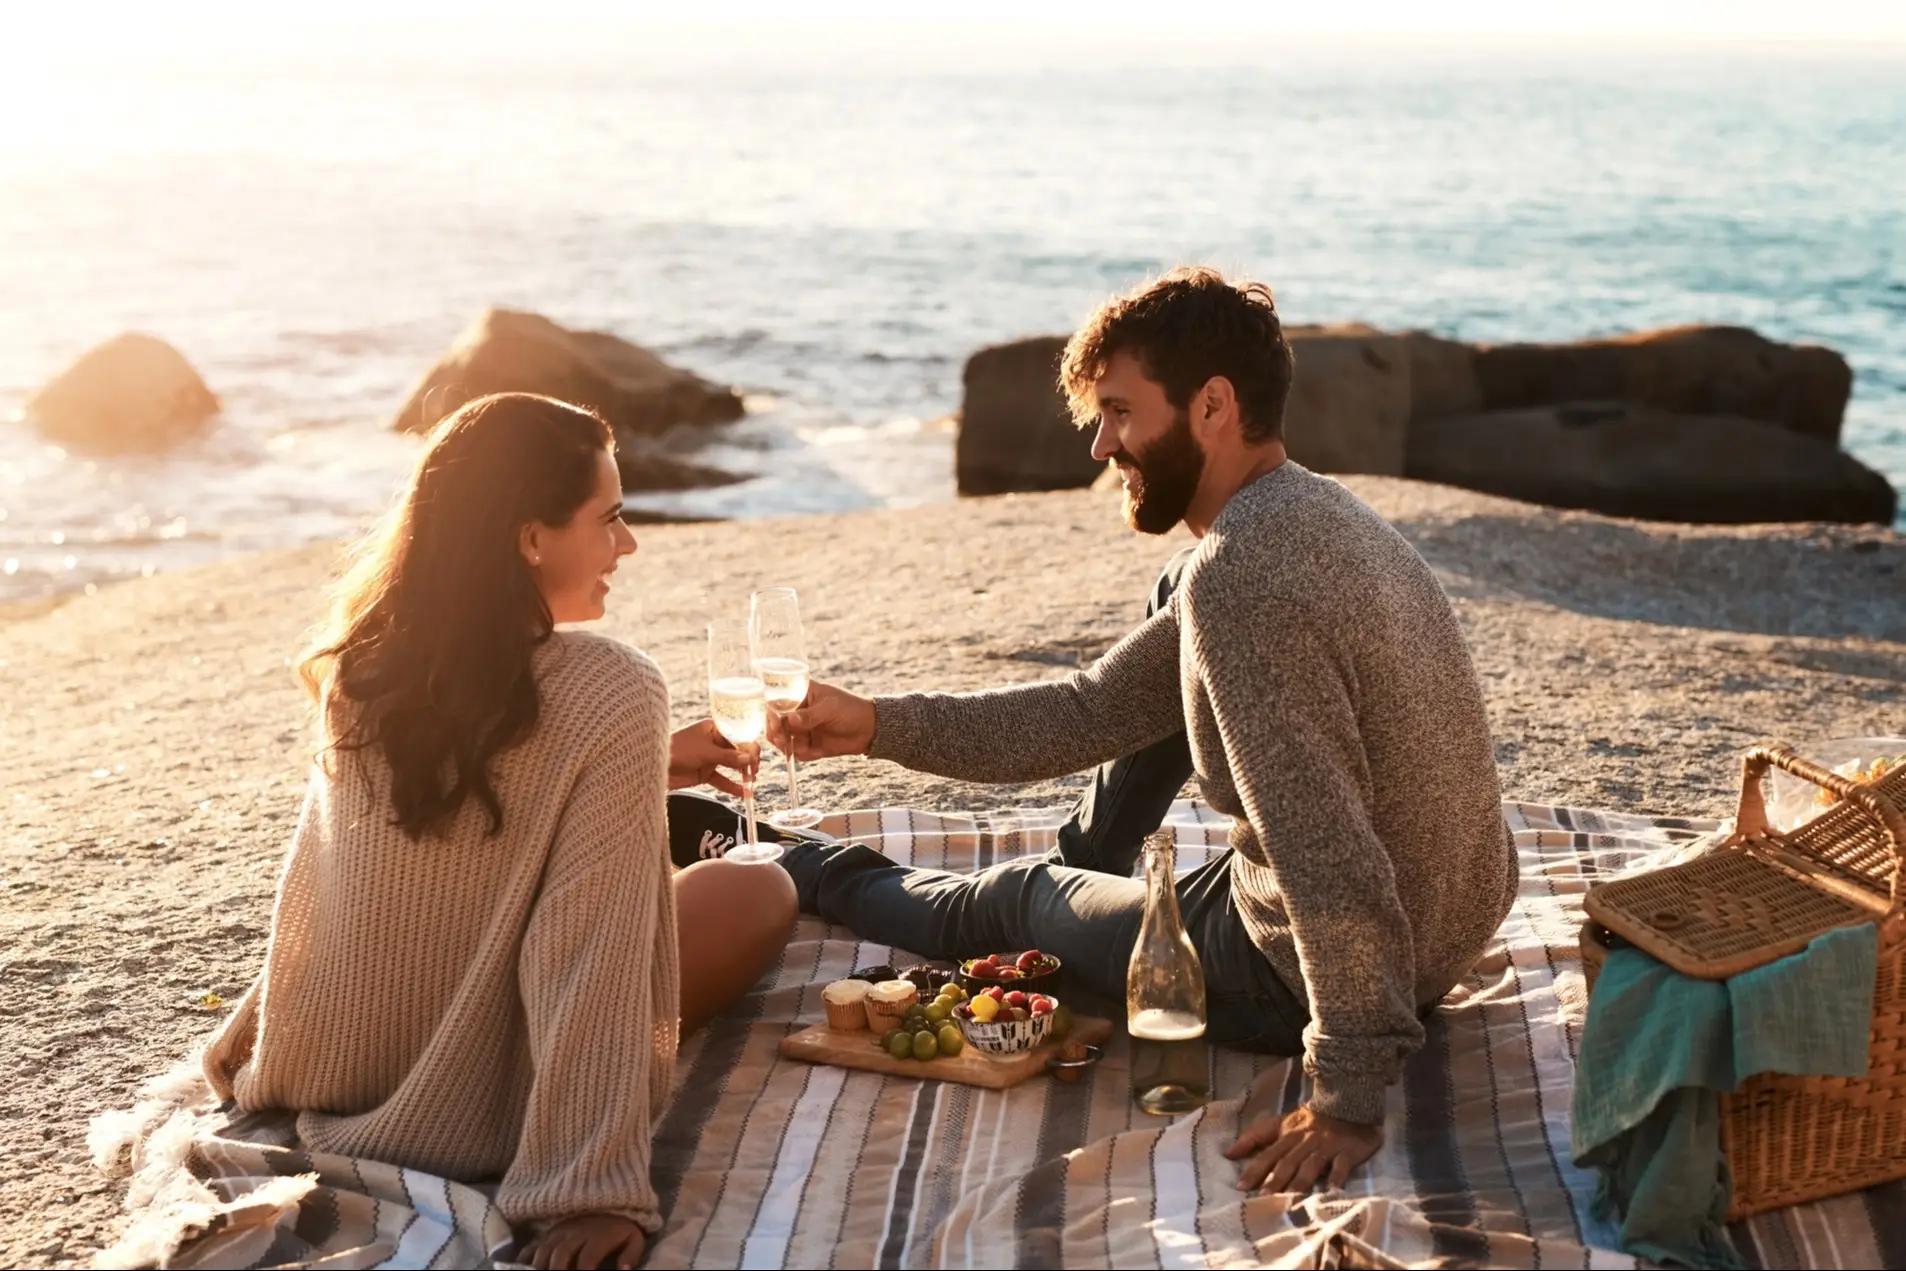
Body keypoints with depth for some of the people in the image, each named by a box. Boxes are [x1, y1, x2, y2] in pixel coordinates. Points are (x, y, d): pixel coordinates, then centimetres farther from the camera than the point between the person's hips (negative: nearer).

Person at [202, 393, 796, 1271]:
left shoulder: (365, 669, -6)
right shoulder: (609, 693, -26)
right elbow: (585, 957, -29)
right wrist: (593, 1190, -27)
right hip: (474, 1116, -7)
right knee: (760, 891, 13)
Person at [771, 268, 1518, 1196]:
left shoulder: (1239, 578, -29)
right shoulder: (1308, 511, 3)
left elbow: (1333, 869, -34)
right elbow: (1090, 712, 6)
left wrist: (1347, 1099, -27)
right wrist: (879, 725, -1)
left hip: (1330, 973, -8)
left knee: (1013, 899, 18)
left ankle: (826, 883, 49)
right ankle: (1084, 862, 38)